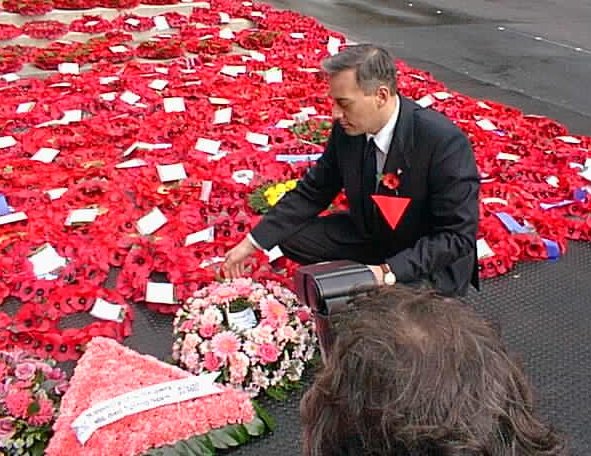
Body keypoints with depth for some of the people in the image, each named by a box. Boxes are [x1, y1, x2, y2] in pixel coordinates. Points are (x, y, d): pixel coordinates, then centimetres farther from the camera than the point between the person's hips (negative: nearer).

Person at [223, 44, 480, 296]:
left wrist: (389, 272, -35)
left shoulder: (446, 143, -30)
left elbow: (457, 236, -25)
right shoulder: (347, 128, -13)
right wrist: (252, 242, -7)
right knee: (292, 237, -4)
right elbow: (312, 192, -1)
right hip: (370, 235, 5)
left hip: (431, 263, -5)